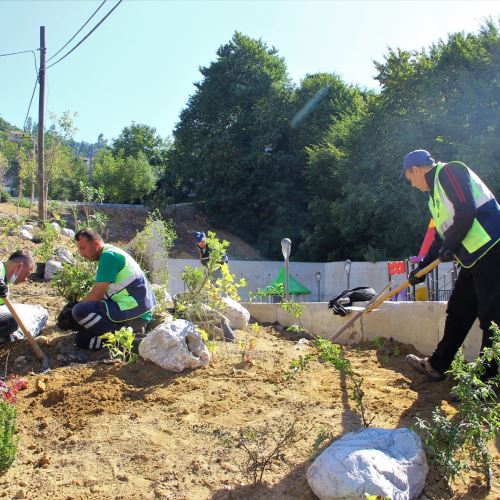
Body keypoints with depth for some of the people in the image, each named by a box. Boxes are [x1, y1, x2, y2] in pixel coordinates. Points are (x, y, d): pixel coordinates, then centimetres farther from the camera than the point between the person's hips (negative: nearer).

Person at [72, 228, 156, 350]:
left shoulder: (109, 256, -14)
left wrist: (78, 306, -2)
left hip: (135, 314, -10)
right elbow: (99, 292, 19)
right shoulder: (110, 254, 17)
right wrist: (80, 303, 9)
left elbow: (96, 295, -16)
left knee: (79, 311, -19)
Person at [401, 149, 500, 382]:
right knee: (457, 312, 14)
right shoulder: (436, 193, 22)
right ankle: (437, 365, 23)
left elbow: (466, 211, -20)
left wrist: (450, 246, -12)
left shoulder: (450, 171, -6)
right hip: (474, 257, 10)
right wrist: (422, 266, 25)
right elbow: (441, 235, 26)